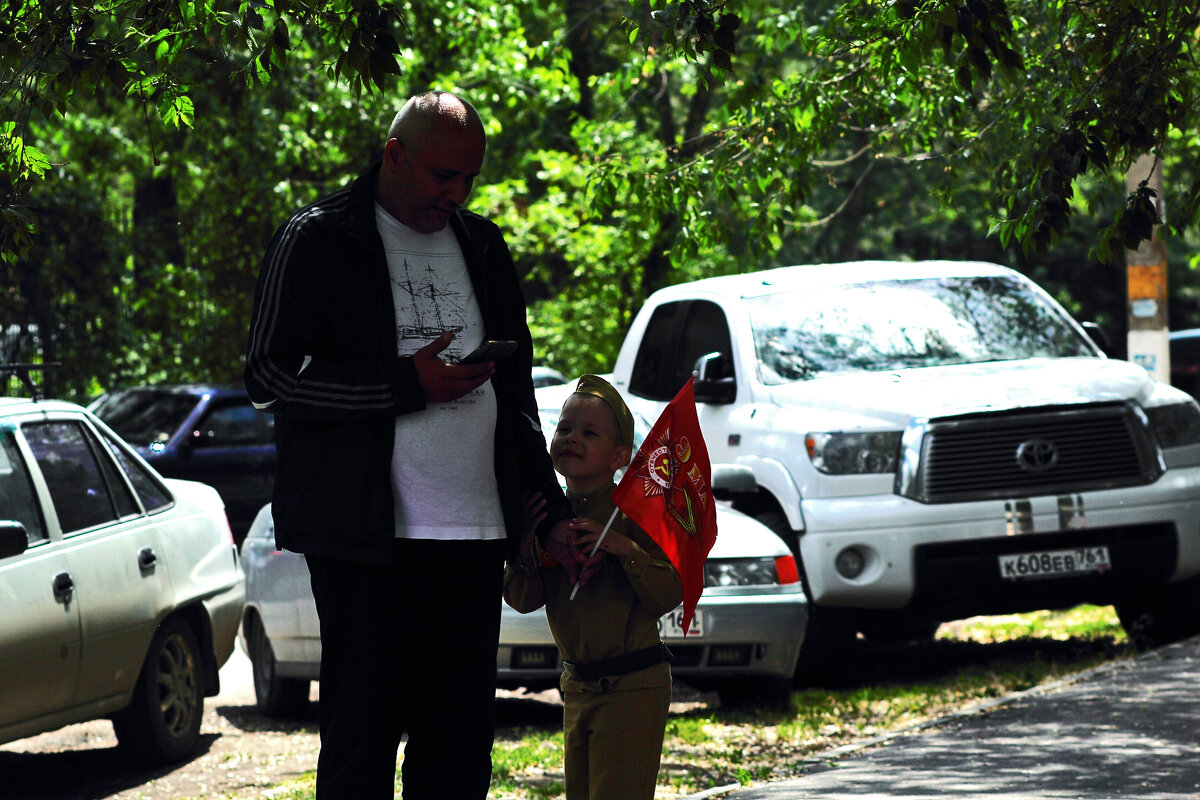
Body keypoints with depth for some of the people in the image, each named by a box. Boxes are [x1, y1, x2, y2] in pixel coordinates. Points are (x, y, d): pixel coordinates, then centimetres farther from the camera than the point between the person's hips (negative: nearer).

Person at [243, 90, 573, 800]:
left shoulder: (483, 247, 17)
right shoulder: (317, 242, -1)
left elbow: (516, 392, 24)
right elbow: (270, 375, -8)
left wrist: (552, 509, 16)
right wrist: (407, 385, -14)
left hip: (474, 529, 6)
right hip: (367, 531, -6)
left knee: (463, 741, 5)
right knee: (363, 735, -5)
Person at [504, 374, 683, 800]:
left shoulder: (630, 513, -12)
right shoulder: (548, 515, 6)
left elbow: (669, 594, -17)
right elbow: (523, 600, 0)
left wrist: (624, 548, -29)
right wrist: (525, 545, -15)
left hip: (632, 686, -7)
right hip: (578, 683, 7)